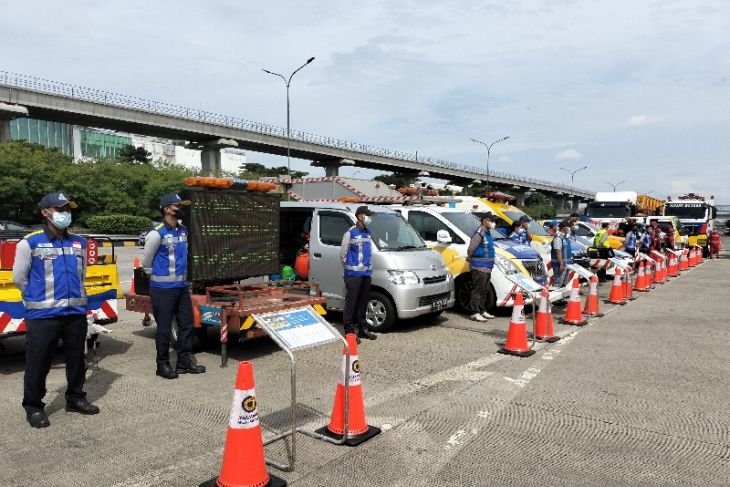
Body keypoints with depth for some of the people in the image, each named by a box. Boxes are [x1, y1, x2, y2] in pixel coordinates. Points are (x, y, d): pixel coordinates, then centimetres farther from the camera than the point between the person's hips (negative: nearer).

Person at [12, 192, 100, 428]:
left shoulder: (79, 243, 9)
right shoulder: (30, 243, -7)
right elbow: (19, 277, 1)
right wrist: (40, 298, 10)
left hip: (76, 312, 5)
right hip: (42, 315, -5)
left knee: (76, 360, 15)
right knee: (38, 363, 4)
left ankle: (75, 398, 30)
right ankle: (33, 407, 20)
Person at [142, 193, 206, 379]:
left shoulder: (183, 230, 8)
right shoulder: (157, 233, -15)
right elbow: (146, 261, -5)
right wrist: (158, 277, 6)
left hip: (182, 286, 7)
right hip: (163, 289, -7)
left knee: (186, 324, 11)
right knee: (164, 328, 3)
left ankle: (185, 362, 23)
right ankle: (163, 365, 18)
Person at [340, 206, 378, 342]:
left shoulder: (367, 232, 14)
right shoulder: (350, 233, -9)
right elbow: (343, 253, -5)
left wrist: (368, 266, 15)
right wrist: (349, 268, 2)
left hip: (367, 273, 7)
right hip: (353, 274, -7)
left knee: (363, 303, 14)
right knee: (351, 302, -4)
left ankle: (362, 329, 23)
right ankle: (349, 331, 2)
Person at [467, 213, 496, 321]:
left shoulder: (488, 233, 15)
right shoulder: (479, 234, -16)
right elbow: (470, 250, -21)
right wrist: (471, 259, -4)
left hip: (487, 267, 10)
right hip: (479, 268, -10)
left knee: (484, 291, 16)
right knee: (477, 291, -5)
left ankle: (483, 311, 25)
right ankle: (476, 313, -1)